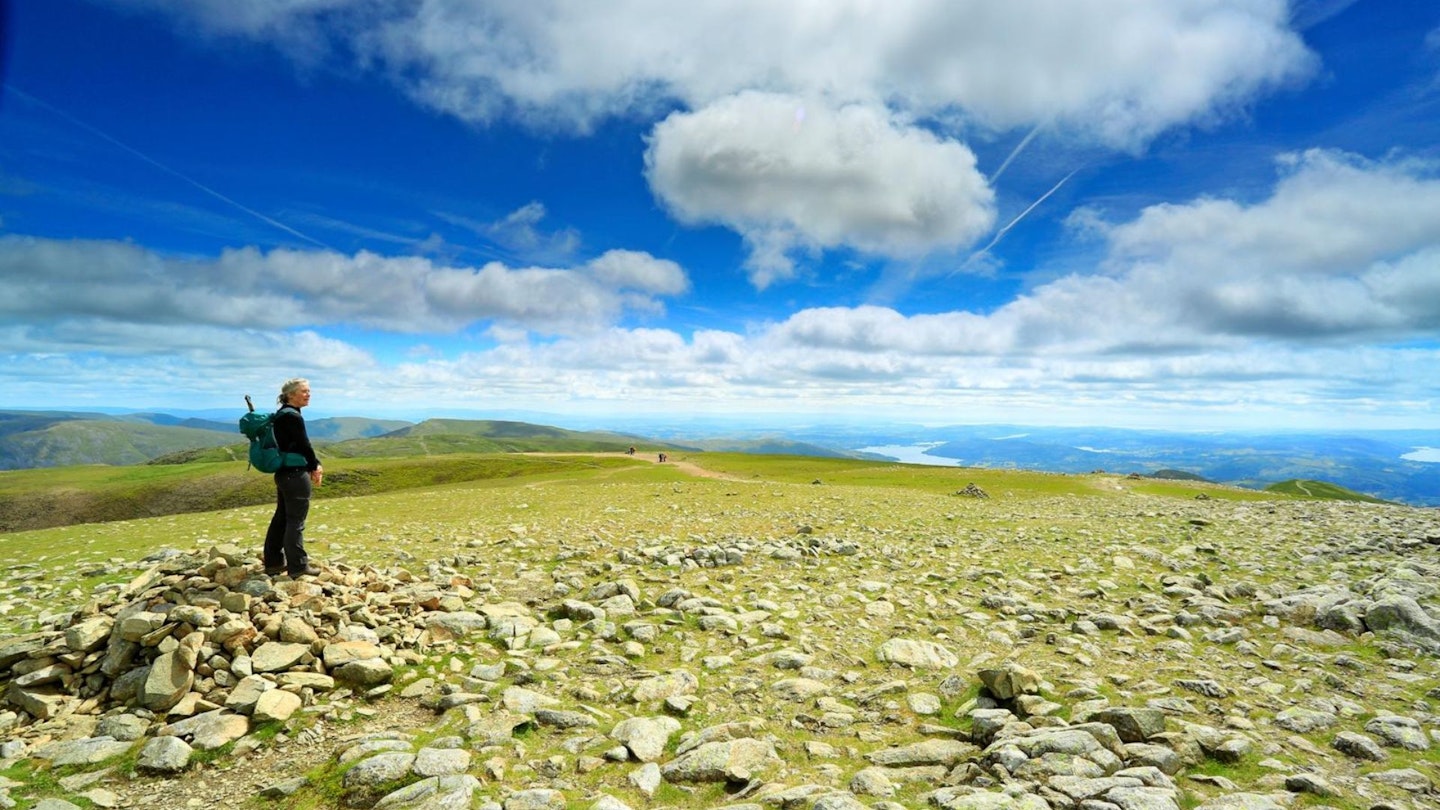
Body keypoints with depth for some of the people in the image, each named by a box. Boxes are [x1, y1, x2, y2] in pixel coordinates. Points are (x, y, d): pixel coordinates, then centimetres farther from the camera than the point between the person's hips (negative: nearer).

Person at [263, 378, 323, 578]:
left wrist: (312, 465, 8)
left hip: (283, 473, 10)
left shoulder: (281, 414, 13)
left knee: (281, 517, 16)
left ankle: (273, 562, 25)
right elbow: (304, 445, -15)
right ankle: (298, 567, 5)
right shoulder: (293, 416, -17)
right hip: (295, 475, -10)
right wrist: (315, 467, 0)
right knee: (296, 521, -3)